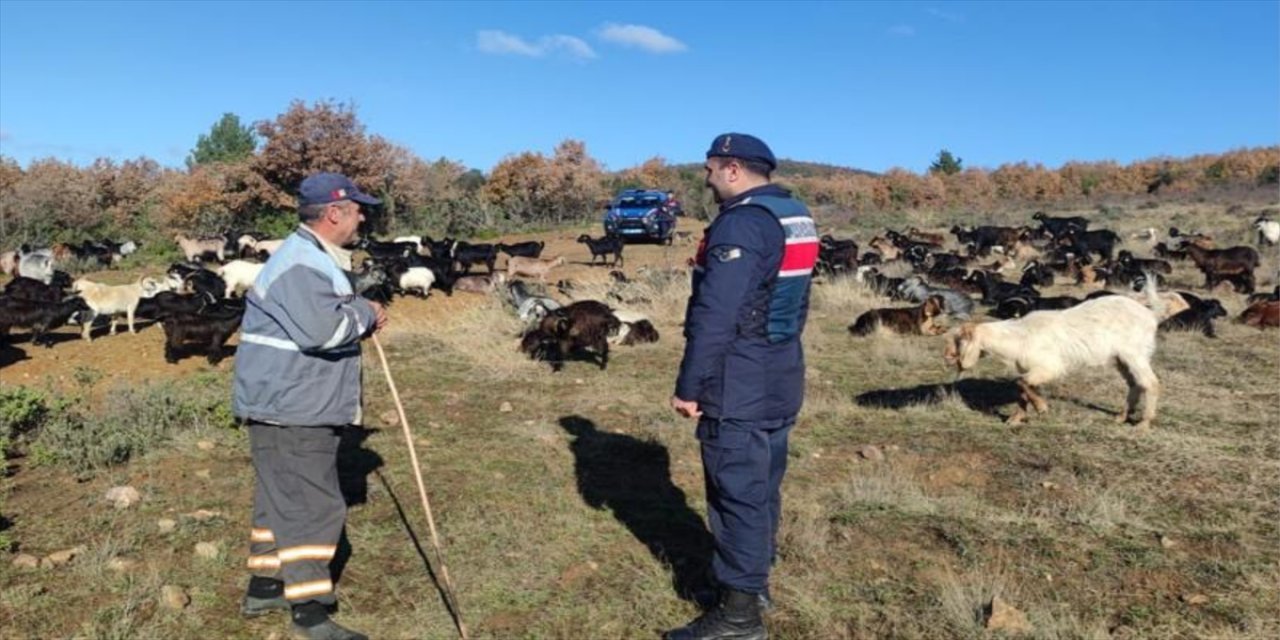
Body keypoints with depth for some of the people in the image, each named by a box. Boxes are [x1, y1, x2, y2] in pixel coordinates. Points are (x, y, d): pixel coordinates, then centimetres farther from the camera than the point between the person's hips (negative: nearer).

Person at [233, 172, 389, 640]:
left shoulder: (316, 259, 16)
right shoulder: (300, 262, -19)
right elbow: (321, 329, -32)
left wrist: (360, 320, 6)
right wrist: (364, 315, -15)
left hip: (295, 406, 11)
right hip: (289, 409, -11)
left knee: (282, 500, 19)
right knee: (314, 506, -5)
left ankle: (264, 588, 33)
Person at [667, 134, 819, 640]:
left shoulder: (741, 223, -18)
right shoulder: (796, 217, 12)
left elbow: (714, 317, -23)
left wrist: (689, 386, -17)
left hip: (740, 384, -10)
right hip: (782, 375, 10)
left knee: (736, 493, -2)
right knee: (762, 487, 18)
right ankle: (753, 583, 33)